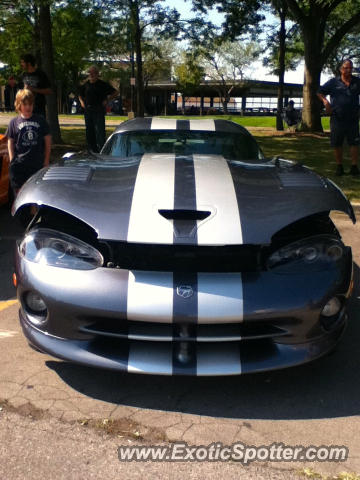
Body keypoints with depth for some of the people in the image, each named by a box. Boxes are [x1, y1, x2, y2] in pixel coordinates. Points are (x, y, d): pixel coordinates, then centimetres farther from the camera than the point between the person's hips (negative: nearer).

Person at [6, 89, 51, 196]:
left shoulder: (40, 120, 4)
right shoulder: (14, 122, 4)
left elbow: (48, 141, 8)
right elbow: (10, 142, 7)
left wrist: (46, 160, 4)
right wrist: (12, 161, -2)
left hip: (38, 164, 0)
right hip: (19, 165, 0)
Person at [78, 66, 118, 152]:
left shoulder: (102, 84, 0)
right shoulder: (86, 84, 13)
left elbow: (115, 92, 2)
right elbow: (80, 94, 29)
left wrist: (107, 100, -5)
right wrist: (82, 101, 11)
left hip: (98, 110, -5)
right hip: (87, 110, 5)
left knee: (99, 130, -11)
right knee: (89, 131, 7)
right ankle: (92, 150, 16)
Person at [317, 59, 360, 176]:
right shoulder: (333, 82, 4)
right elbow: (320, 92, 8)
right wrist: (325, 101, -10)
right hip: (337, 118, -1)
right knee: (337, 144, 5)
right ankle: (339, 166, 17)